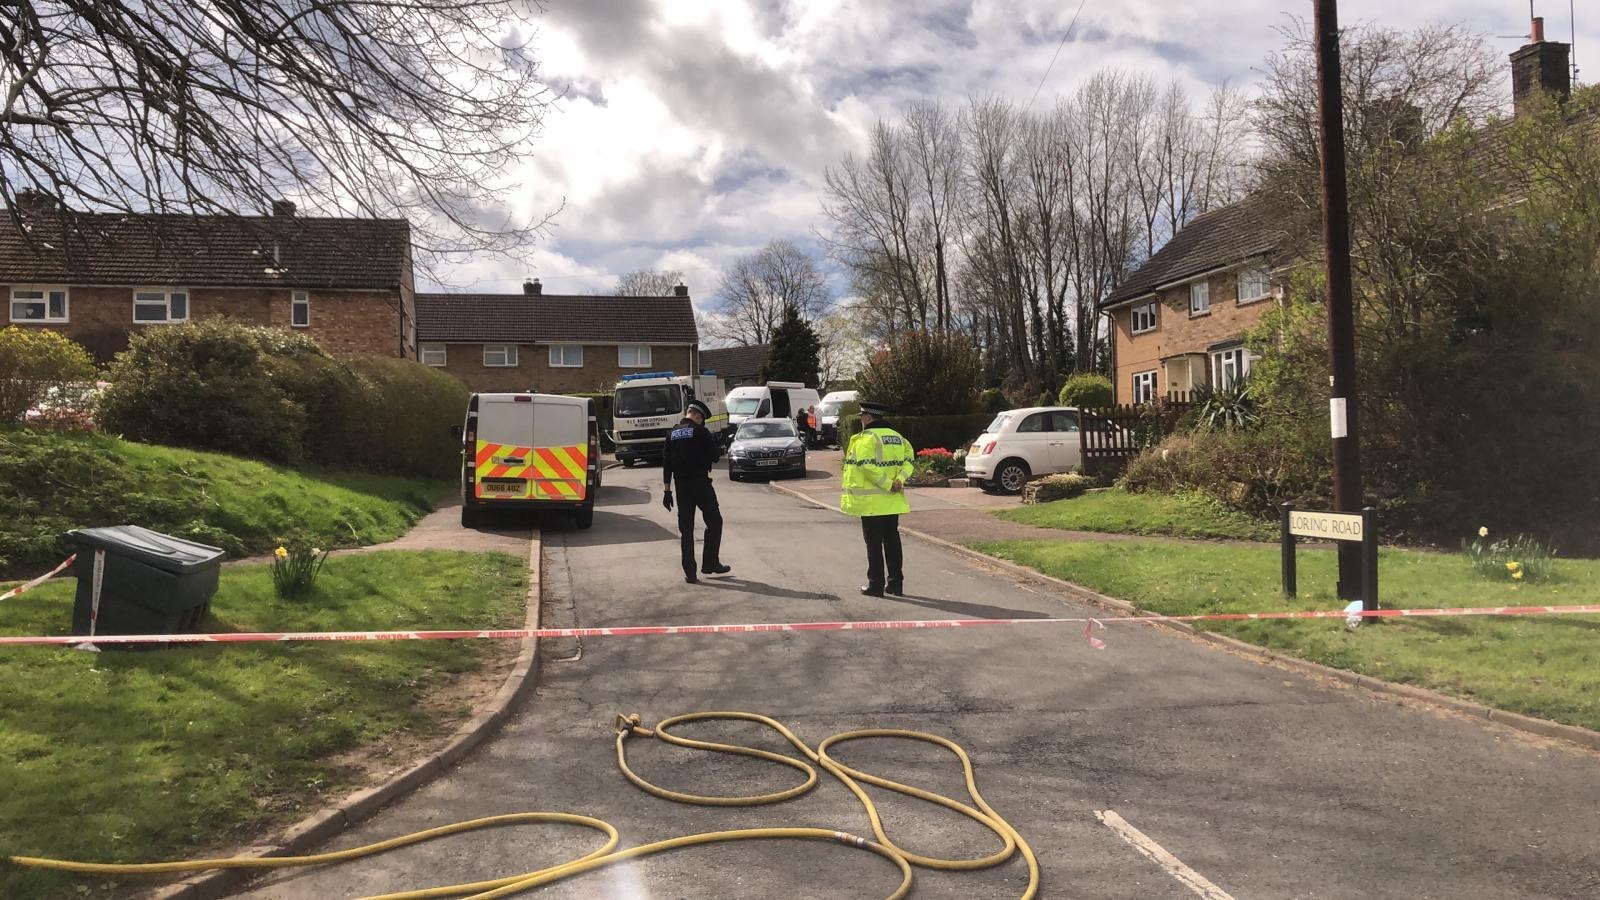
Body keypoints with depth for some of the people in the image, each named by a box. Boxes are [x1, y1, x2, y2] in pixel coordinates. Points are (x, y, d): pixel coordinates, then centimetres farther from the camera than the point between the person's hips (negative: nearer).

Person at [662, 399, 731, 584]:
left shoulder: (672, 434, 8)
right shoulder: (700, 432, -8)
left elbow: (666, 464, 8)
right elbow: (715, 456, -5)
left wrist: (667, 490, 11)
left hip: (682, 487, 5)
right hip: (701, 484, -5)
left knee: (686, 529, 7)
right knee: (714, 522, 10)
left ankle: (689, 572, 6)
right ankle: (710, 563, 11)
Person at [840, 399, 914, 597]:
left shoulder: (866, 438, -12)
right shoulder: (897, 437, 12)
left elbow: (867, 466, -24)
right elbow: (908, 459, 3)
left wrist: (887, 484, -19)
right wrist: (899, 480, -7)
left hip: (872, 502, -7)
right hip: (892, 501, 7)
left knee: (874, 543, 0)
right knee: (892, 540, 13)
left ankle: (875, 584, 4)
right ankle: (895, 583, 16)